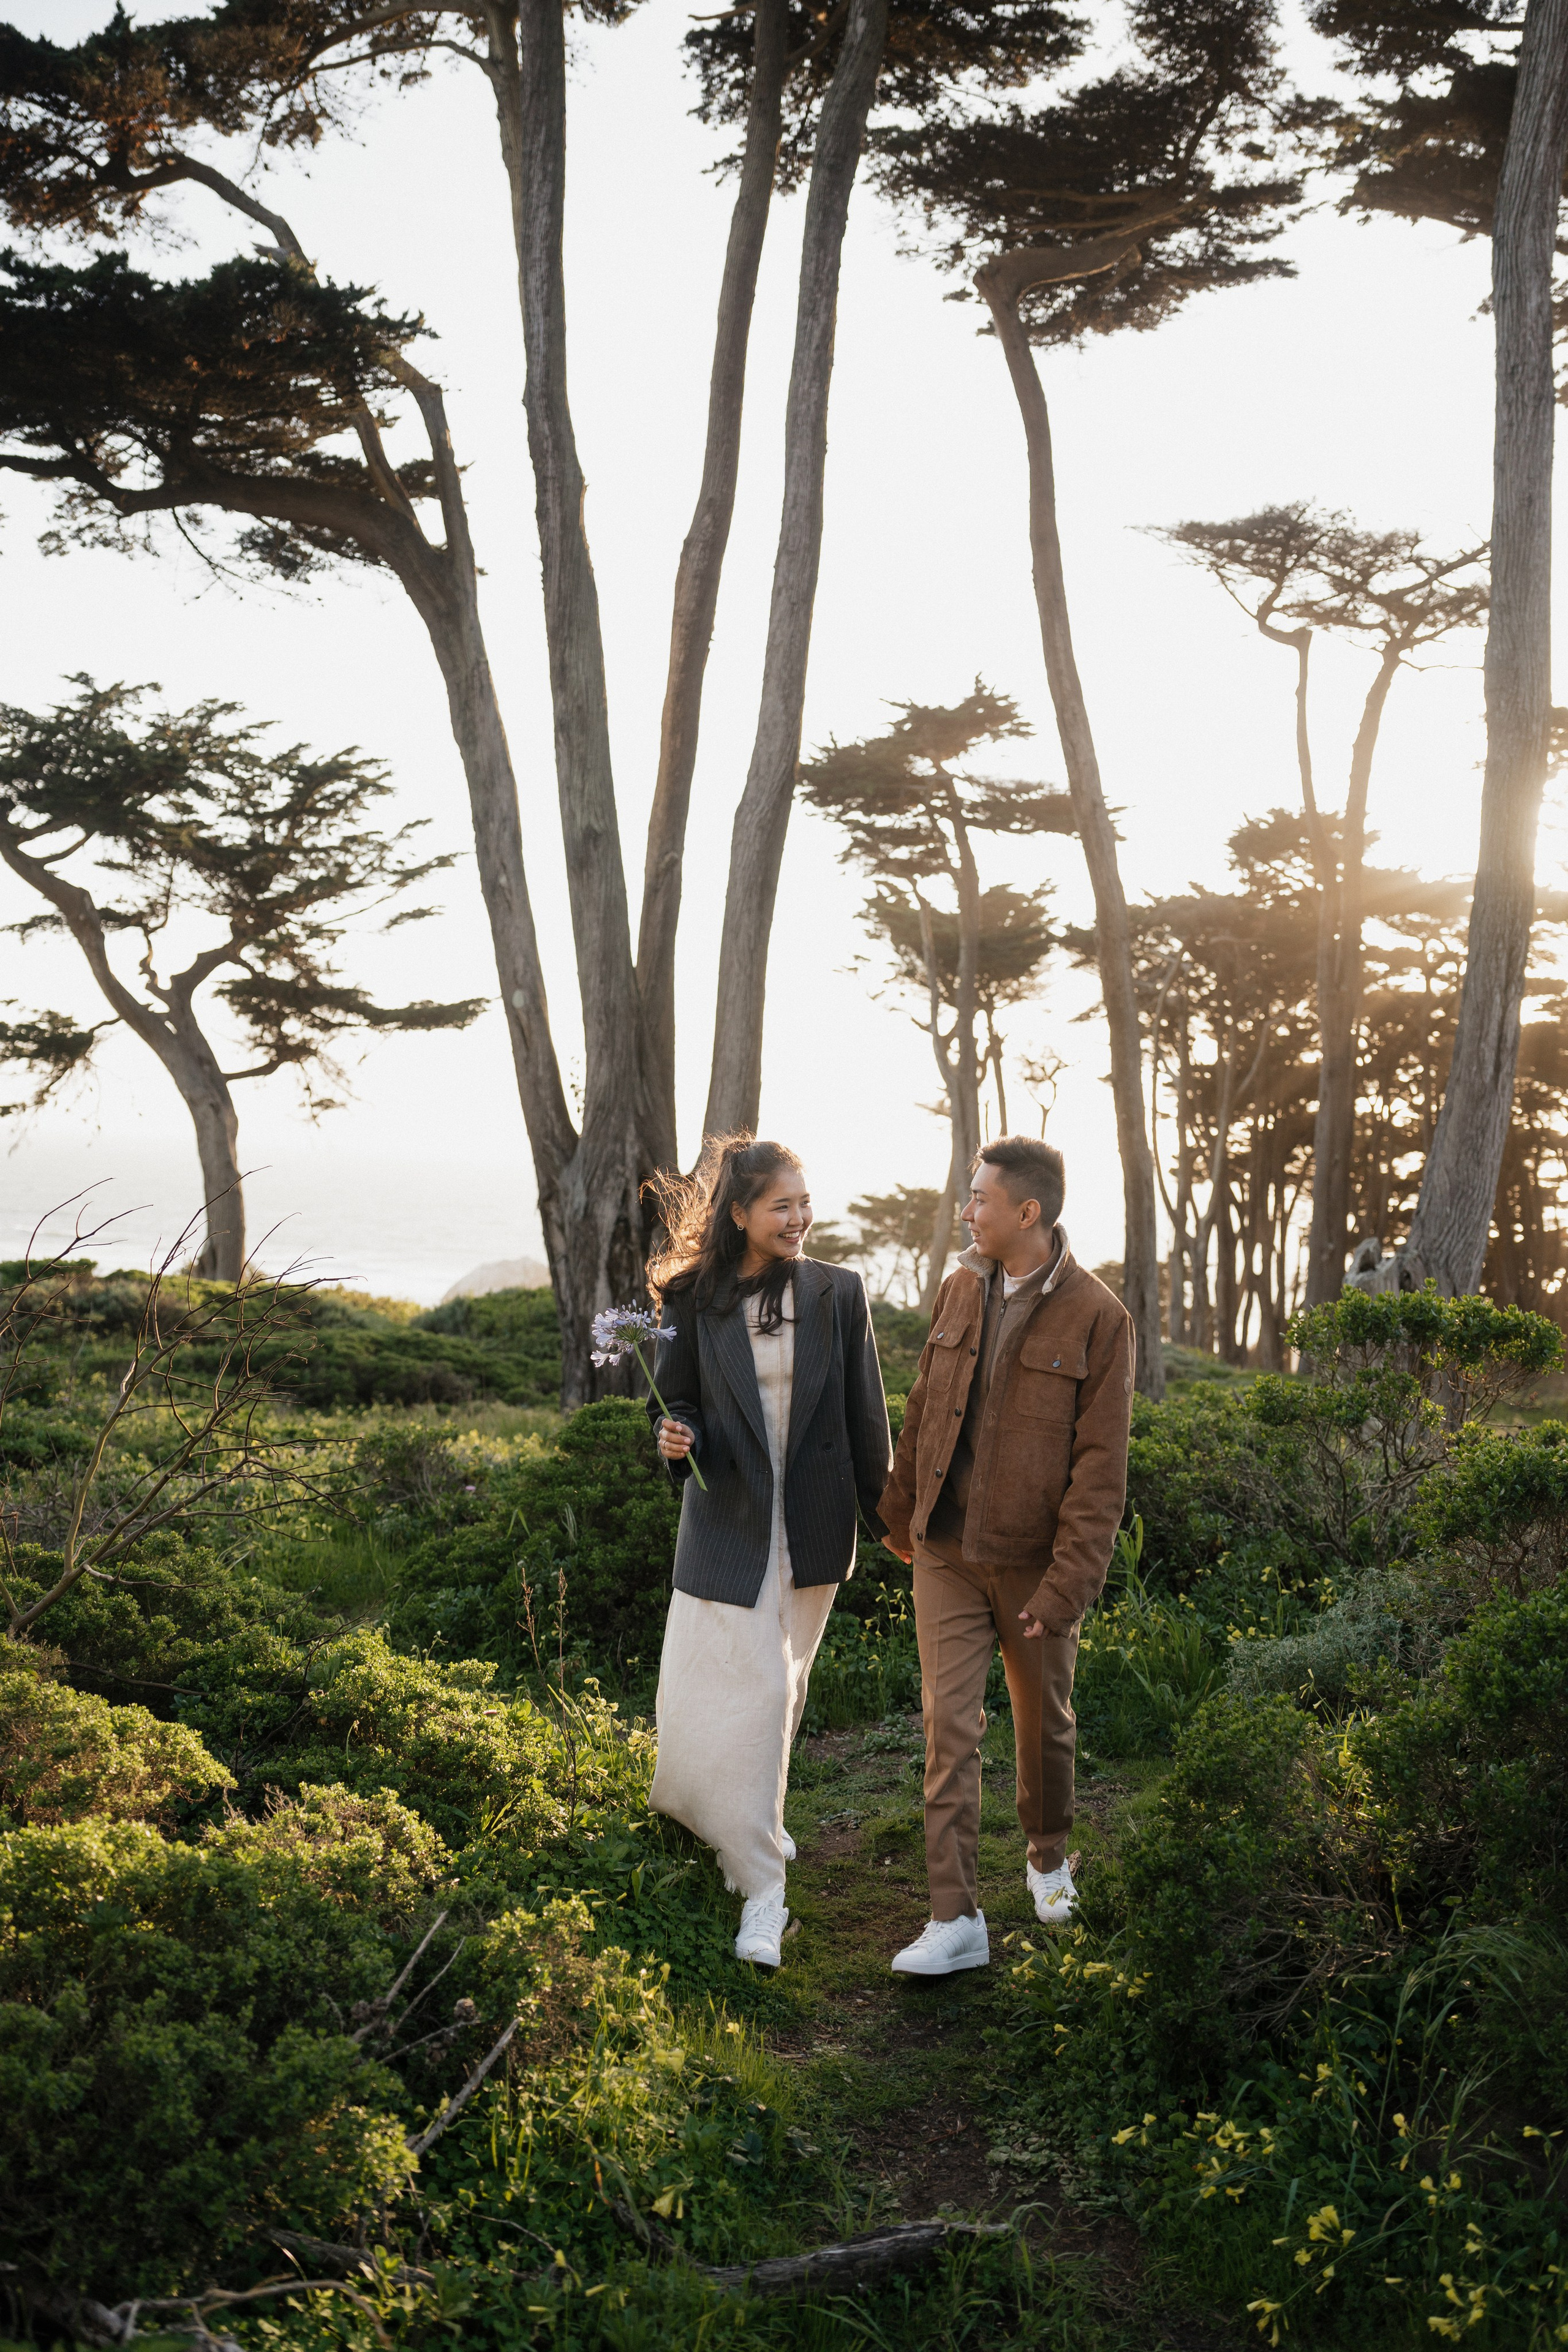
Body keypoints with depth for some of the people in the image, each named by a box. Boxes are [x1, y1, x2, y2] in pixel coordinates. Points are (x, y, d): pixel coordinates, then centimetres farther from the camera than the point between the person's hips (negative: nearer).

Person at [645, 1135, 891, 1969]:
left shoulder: (837, 1293, -2)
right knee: (739, 1696, -4)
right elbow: (679, 1403, 5)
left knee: (777, 1694, 12)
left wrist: (888, 1515, 7)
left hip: (811, 1528, 1)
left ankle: (751, 1826, 35)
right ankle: (762, 1886, 8)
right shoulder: (694, 1302, -4)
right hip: (727, 1525, -1)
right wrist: (674, 1438, -18)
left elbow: (865, 1413, 3)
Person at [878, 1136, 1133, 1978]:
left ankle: (1048, 1858, 41)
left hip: (1034, 1561, -3)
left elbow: (1099, 1467, -14)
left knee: (1044, 1721, 16)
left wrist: (1067, 1583, -18)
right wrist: (900, 1514, 20)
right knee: (949, 1728, -3)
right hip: (946, 1554, 3)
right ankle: (955, 1918, 0)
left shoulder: (1097, 1319, -13)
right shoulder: (959, 1290, 2)